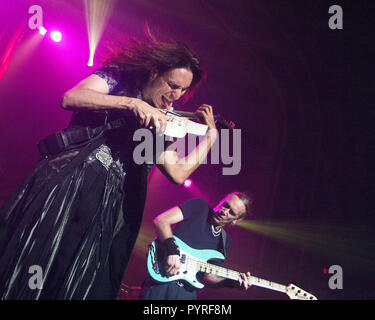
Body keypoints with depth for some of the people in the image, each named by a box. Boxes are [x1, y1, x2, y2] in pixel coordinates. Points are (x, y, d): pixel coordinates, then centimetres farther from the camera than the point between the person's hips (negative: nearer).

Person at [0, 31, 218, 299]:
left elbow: (178, 172, 10)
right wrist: (131, 103, -16)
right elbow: (70, 98, -11)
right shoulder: (118, 78, 6)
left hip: (104, 209, 4)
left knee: (79, 285, 2)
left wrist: (211, 134, 13)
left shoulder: (164, 123, 19)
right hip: (67, 182, -4)